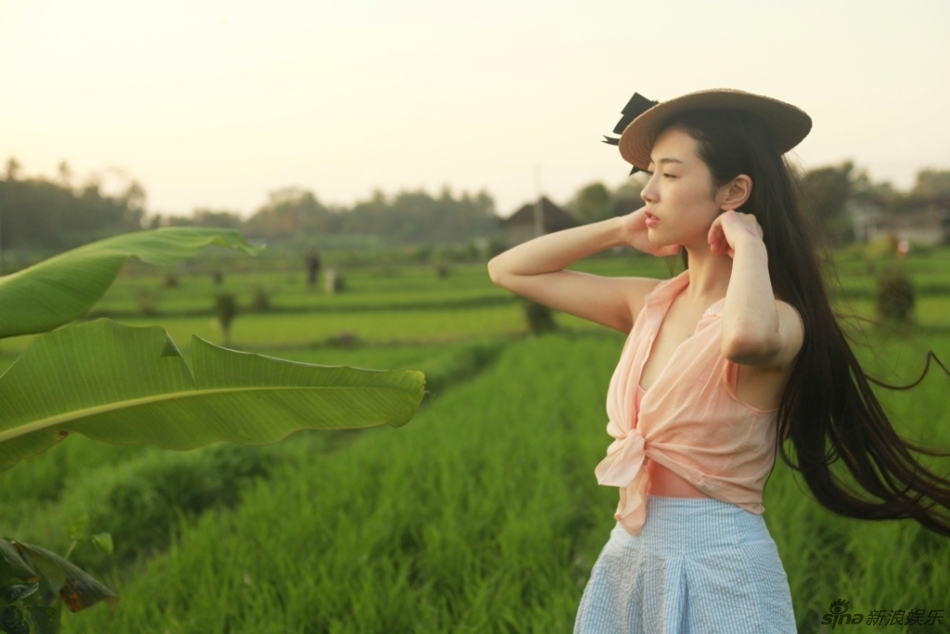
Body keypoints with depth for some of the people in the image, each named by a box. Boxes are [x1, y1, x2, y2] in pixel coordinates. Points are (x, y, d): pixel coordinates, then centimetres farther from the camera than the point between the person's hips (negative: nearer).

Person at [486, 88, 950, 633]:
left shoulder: (777, 318, -16)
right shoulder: (651, 303, 4)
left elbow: (745, 336, -42)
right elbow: (508, 269, 10)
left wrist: (748, 245, -23)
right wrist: (622, 231, 2)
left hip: (719, 573, -6)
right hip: (628, 561, 6)